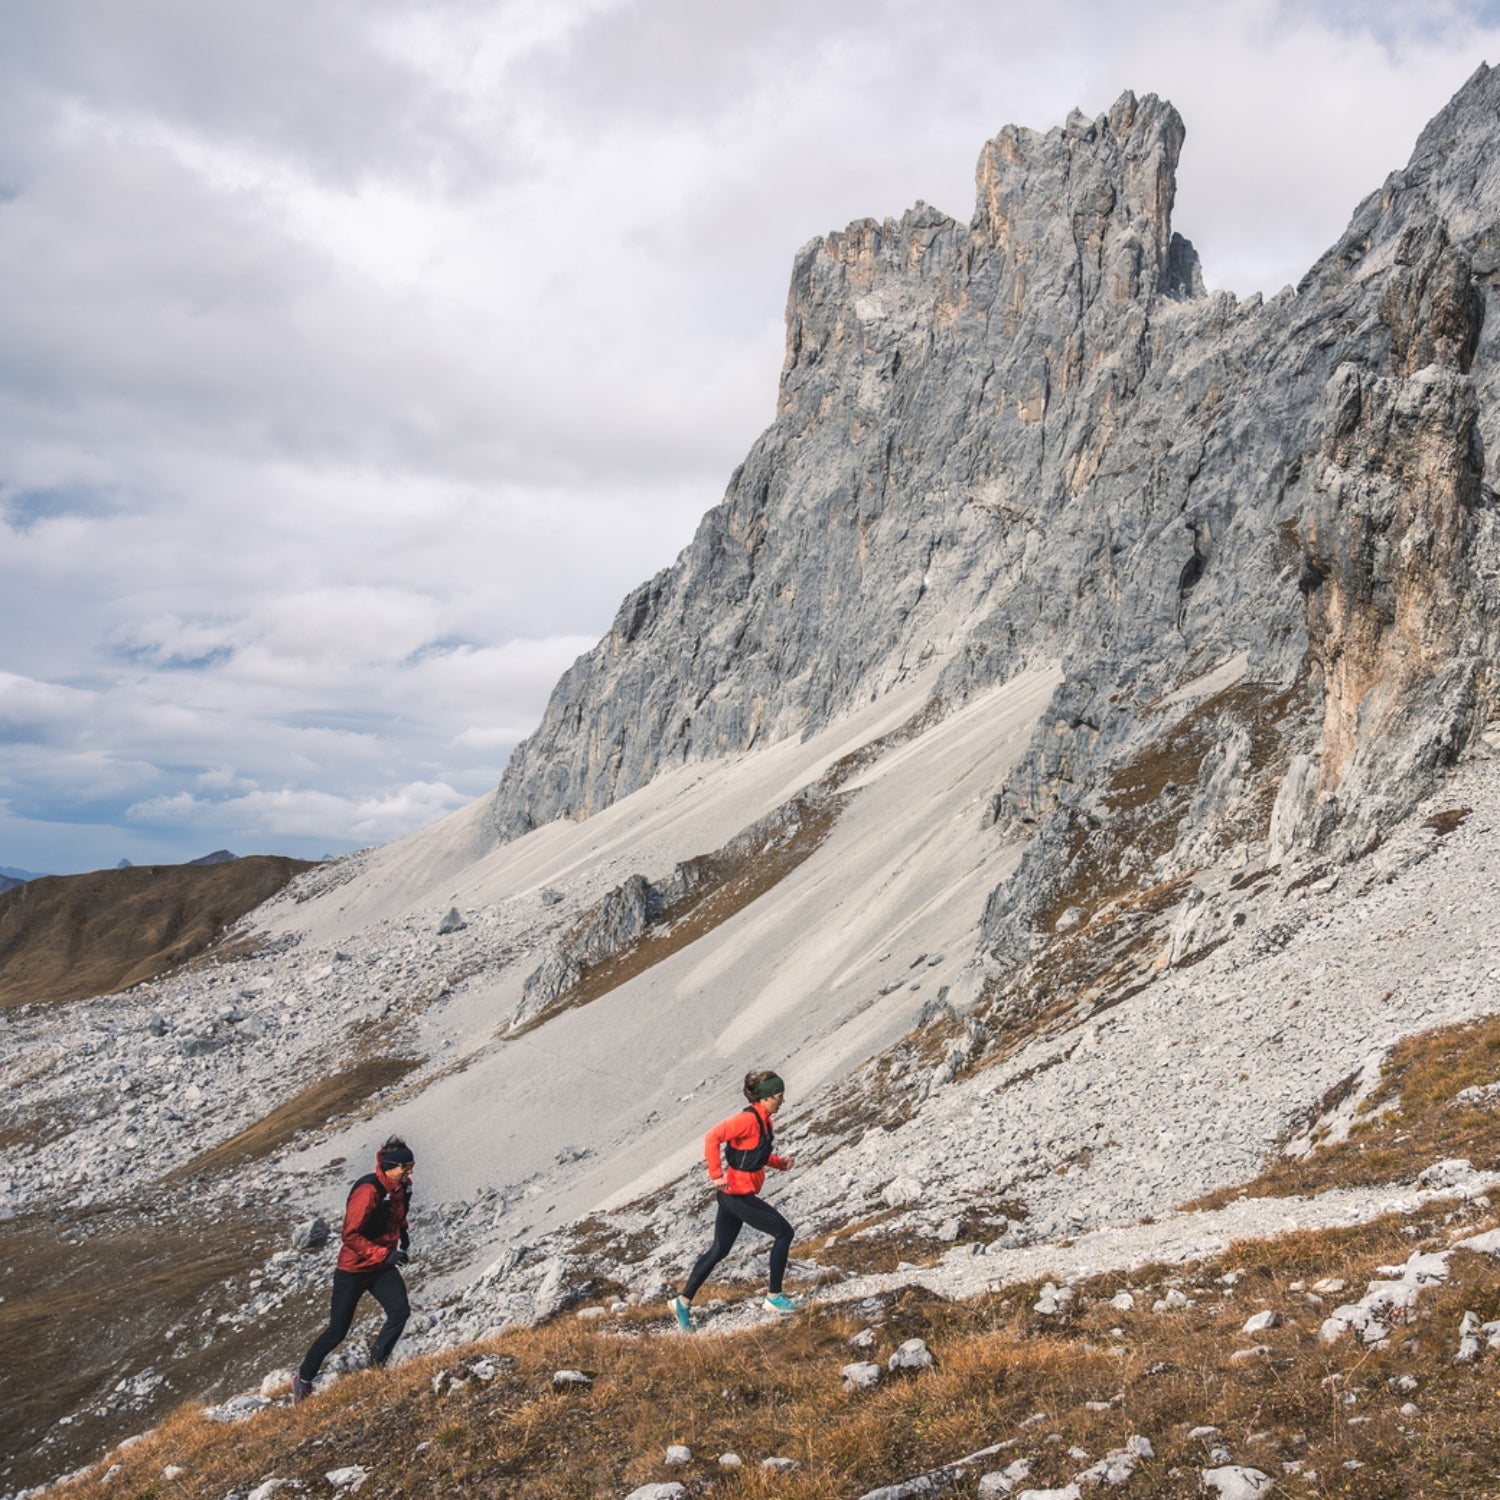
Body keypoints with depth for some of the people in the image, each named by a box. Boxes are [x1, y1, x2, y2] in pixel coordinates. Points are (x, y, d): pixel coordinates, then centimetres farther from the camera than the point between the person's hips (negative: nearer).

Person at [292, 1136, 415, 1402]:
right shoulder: (368, 1191, -27)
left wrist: (402, 1231, 10)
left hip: (382, 1267, 6)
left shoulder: (402, 1187, -3)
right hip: (354, 1269, -6)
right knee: (337, 1331, 3)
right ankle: (304, 1379, 24)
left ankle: (376, 1365, 0)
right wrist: (384, 1254, -30)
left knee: (400, 1311, -17)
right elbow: (351, 1236, -27)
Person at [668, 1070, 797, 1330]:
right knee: (783, 1232, -2)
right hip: (737, 1194, -9)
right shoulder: (748, 1119, -20)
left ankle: (683, 1301, 23)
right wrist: (716, 1175, -27)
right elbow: (712, 1138, -27)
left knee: (719, 1250, 15)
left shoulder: (764, 1121, 9)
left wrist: (780, 1163, 6)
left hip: (735, 1194, 9)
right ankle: (774, 1297, 7)